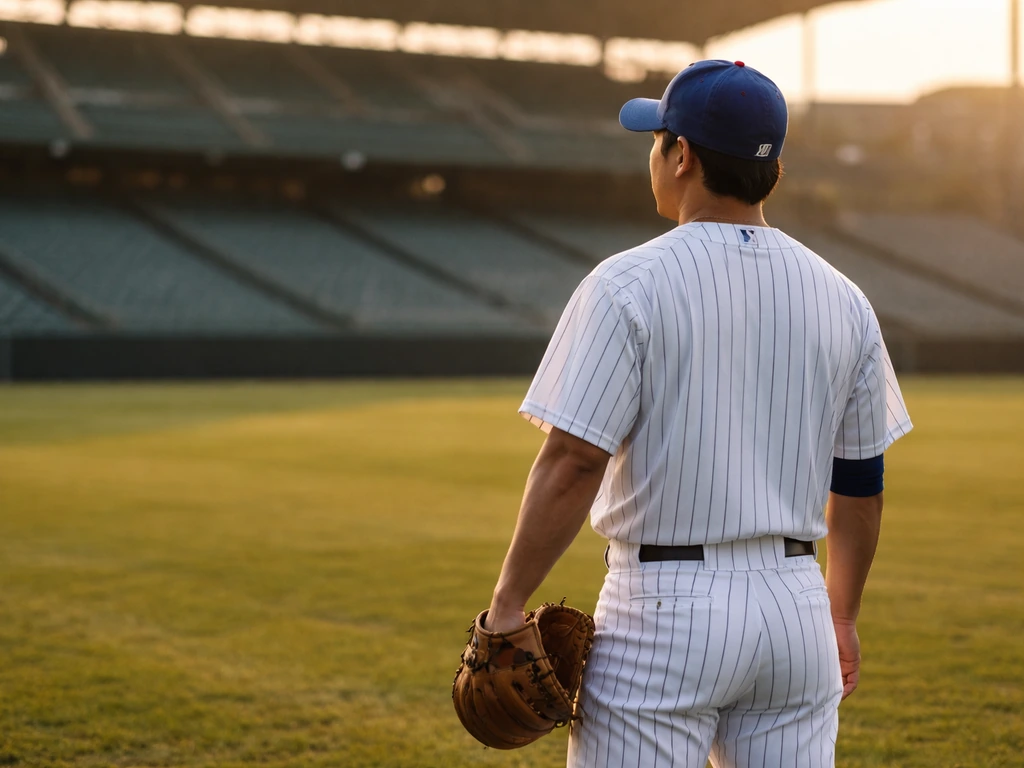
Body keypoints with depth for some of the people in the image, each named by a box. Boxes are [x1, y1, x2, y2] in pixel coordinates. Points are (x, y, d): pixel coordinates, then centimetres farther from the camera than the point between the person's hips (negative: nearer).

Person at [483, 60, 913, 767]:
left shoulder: (628, 285, -9)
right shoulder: (842, 299, 7)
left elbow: (573, 463, -16)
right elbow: (860, 483, 12)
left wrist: (508, 605, -9)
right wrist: (842, 616, 24)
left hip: (665, 609, -5)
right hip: (796, 604, 5)